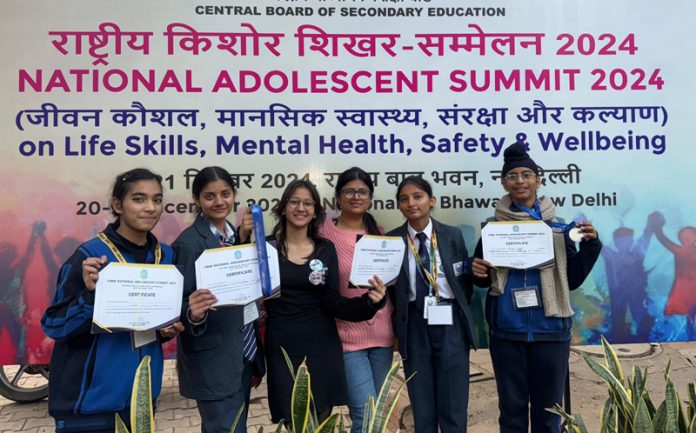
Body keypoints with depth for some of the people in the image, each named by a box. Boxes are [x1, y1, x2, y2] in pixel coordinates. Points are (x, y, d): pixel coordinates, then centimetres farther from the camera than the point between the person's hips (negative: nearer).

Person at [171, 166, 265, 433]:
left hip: (243, 355, 8)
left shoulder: (237, 235, 7)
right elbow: (182, 303, -18)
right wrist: (193, 314, -34)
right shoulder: (188, 243, -15)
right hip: (213, 362, -7)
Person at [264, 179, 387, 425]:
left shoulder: (326, 249, 2)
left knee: (321, 421, 13)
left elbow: (333, 304, -2)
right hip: (282, 347, -2)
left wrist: (369, 301, -19)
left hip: (321, 346, 2)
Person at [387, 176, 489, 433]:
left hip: (450, 323, 0)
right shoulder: (392, 240, 0)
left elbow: (465, 279, 5)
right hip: (414, 325, 0)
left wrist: (463, 307, -1)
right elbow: (391, 287, 0)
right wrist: (398, 326, -8)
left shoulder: (453, 236, 2)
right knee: (421, 405, 11)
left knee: (454, 404, 7)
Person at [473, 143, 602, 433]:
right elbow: (484, 277, 10)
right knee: (512, 409, 12)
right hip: (507, 331, 0)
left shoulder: (558, 227, 3)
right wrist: (477, 271, -12)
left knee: (548, 410, 12)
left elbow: (573, 280, 3)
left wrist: (590, 244, -7)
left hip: (550, 330, 0)